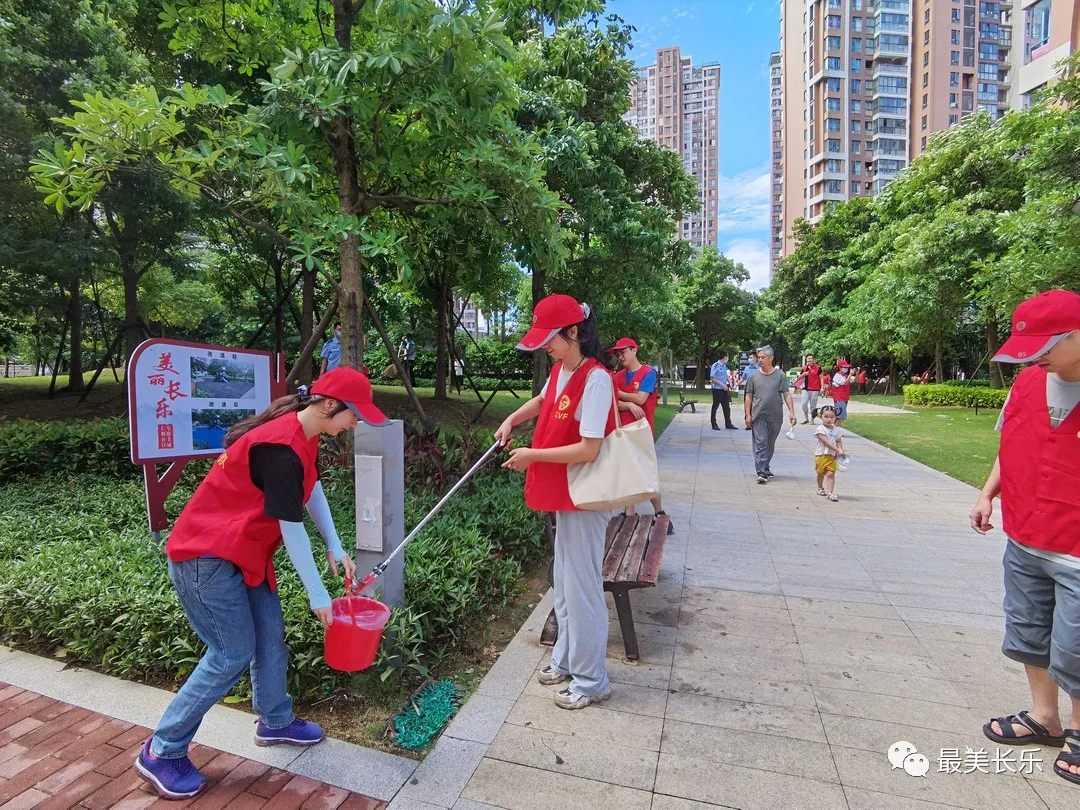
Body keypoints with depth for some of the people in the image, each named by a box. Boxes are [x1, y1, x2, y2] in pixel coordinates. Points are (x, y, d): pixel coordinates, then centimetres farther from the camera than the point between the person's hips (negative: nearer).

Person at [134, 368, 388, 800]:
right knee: (233, 654, -1)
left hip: (244, 552, 9)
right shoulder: (281, 449, -30)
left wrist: (336, 549, 7)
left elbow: (312, 490, 10)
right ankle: (161, 753, 19)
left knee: (270, 636, 15)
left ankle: (275, 723, 35)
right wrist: (318, 595, -14)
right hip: (206, 556, -9)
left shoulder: (301, 433, 0)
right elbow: (292, 529, -25)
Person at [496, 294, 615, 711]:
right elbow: (542, 401, 27)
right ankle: (566, 659, 39)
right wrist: (511, 420, 12)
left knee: (581, 587, 2)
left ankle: (590, 680, 21)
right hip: (565, 496, 9)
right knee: (564, 582, 20)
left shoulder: (596, 379, -22)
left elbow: (588, 449, -26)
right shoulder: (560, 370, 5)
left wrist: (533, 455, -19)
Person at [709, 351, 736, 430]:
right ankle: (714, 424, 10)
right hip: (717, 389, -8)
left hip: (724, 389, 8)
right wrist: (722, 385, -19)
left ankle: (728, 424, 16)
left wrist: (730, 382, 6)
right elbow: (712, 379, -17)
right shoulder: (715, 366, -13)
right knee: (715, 407, 2)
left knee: (726, 407, 9)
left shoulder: (724, 366, 10)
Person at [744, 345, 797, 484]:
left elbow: (787, 395, 3)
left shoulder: (780, 375, 4)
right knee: (760, 444, -7)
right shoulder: (754, 376, 5)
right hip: (759, 416, -1)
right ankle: (762, 472, -10)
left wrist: (791, 413, -4)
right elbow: (749, 396, 7)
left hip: (776, 417, 1)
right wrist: (748, 414, 1)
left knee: (770, 445, 11)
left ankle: (765, 468, 26)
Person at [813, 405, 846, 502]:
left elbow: (839, 441, 12)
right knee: (821, 474, 13)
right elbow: (826, 442, -19)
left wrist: (841, 451, -8)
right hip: (821, 455, -3)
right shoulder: (820, 429, -12)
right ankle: (820, 488, 38)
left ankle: (830, 493, -9)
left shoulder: (836, 430, 6)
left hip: (832, 456, 3)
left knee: (831, 473, -9)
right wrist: (838, 450, -24)